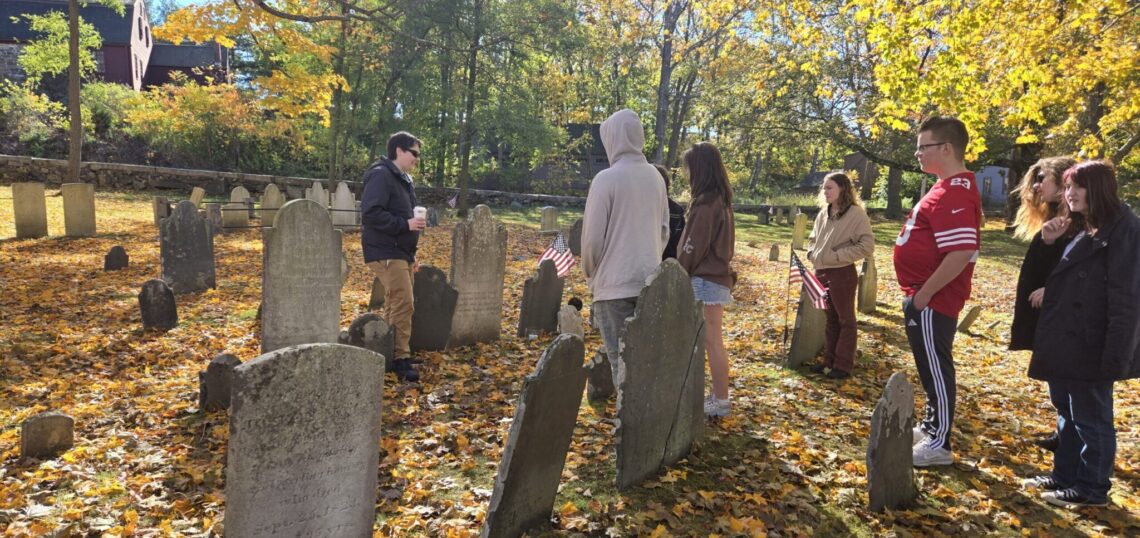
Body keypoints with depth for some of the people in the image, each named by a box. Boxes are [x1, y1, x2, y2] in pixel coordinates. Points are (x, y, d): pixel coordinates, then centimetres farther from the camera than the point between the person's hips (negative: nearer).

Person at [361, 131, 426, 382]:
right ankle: (401, 358, -6)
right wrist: (405, 224, -22)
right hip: (385, 253, -10)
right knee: (403, 304, -13)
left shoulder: (403, 179, 18)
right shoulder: (381, 176, -14)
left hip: (400, 253, 10)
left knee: (397, 304, 14)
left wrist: (411, 255, 22)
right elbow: (371, 214, -24)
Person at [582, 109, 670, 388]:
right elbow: (663, 230, 13)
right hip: (650, 281, 5)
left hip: (614, 282, -5)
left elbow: (593, 236, -8)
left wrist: (590, 273, 8)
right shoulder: (655, 177, 7)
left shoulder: (606, 179, -10)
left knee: (621, 358, 1)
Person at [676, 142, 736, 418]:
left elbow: (694, 247, -16)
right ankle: (719, 395, 22)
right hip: (717, 277, 9)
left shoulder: (705, 204, -17)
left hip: (705, 280, -9)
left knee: (712, 342, -2)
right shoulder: (720, 200, 12)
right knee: (713, 341, 14)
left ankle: (720, 401, 5)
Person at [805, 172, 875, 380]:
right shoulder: (823, 213, 9)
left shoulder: (856, 214, -12)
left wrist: (837, 255, -19)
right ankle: (829, 360, 25)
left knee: (846, 320, 5)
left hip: (842, 274, -7)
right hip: (821, 272, 7)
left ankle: (843, 365, 12)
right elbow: (814, 238, 24)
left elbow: (867, 246, -17)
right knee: (830, 319, 16)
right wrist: (812, 252, 4)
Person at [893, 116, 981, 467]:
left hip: (932, 300, -10)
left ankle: (939, 444, 10)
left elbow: (961, 253, -30)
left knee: (936, 368, 0)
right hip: (925, 296, 10)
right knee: (931, 367, 20)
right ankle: (931, 427, 34)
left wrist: (924, 293, -22)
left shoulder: (954, 194, -21)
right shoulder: (950, 188, 12)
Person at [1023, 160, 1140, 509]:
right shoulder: (1078, 230, 14)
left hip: (1091, 345, -9)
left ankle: (1092, 489, 16)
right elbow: (1056, 278, 18)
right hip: (1064, 342, 9)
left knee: (1090, 418, 3)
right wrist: (1048, 244, 1)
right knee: (1066, 413, 18)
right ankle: (1066, 476, 30)